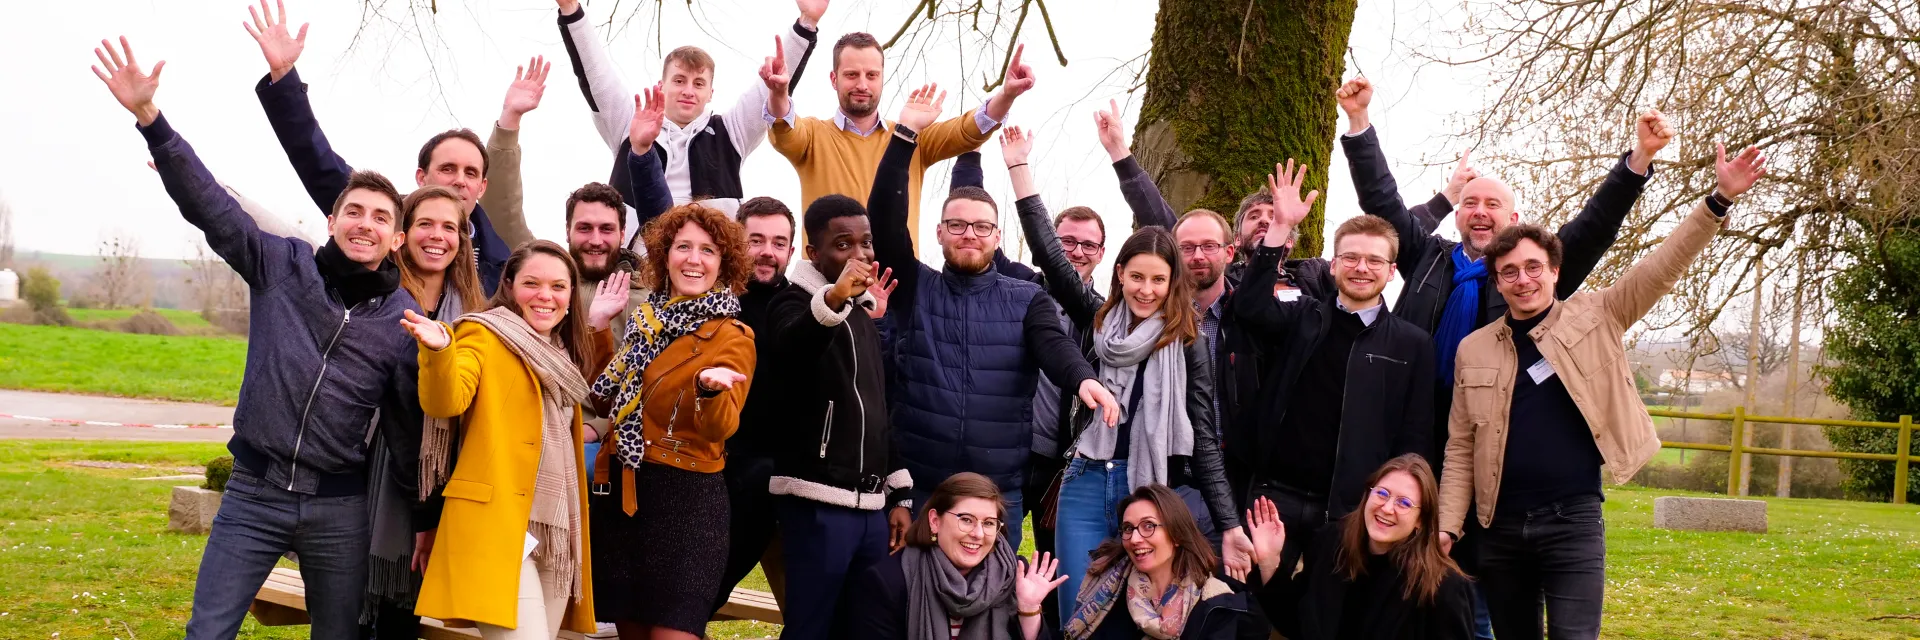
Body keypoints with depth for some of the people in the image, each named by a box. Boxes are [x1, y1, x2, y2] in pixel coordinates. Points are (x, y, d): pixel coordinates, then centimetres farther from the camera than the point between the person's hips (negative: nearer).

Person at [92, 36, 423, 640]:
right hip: (253, 493, 0)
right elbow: (208, 204, -7)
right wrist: (149, 117, -16)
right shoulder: (283, 267, 1)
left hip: (339, 508, 0)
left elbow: (410, 427, 5)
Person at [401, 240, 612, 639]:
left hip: (557, 531, 8)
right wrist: (439, 351, -37)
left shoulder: (564, 355, 19)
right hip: (499, 523, -8)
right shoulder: (483, 334, -2)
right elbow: (445, 401, -20)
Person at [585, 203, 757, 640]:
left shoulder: (732, 339, -8)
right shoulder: (646, 320, 8)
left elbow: (719, 429, -21)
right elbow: (605, 402, 14)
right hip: (620, 490, 6)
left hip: (686, 498, -6)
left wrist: (712, 389, -42)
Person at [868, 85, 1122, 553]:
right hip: (917, 488, 0)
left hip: (999, 494, 0)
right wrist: (905, 135, -12)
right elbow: (884, 222, -5)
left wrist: (1084, 379, -34)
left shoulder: (1028, 300, 7)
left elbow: (1054, 346, -10)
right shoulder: (914, 288, 7)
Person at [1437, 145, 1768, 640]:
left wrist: (1719, 199, -17)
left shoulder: (1594, 319, 3)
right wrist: (1447, 524, 0)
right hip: (1501, 526, 3)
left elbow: (1663, 267, -6)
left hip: (1573, 520, -2)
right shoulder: (1474, 349, 7)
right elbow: (1461, 448, 7)